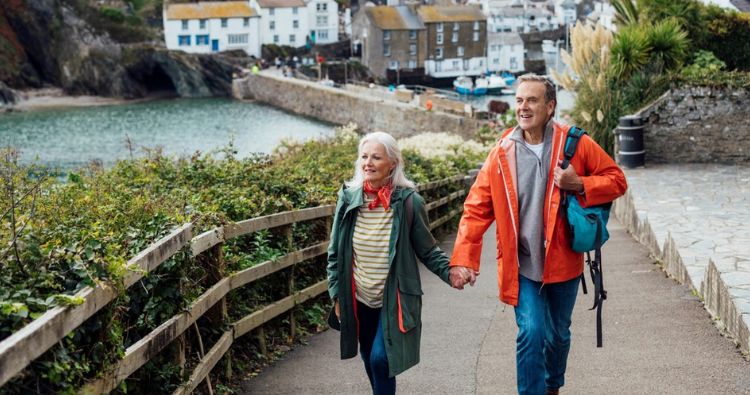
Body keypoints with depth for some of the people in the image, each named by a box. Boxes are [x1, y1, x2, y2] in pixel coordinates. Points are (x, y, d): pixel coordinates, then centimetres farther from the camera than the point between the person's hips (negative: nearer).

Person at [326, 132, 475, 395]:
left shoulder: (409, 202, -14)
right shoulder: (348, 198, -6)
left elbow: (427, 250, -4)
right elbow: (335, 253, 3)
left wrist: (450, 271, -21)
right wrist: (337, 294, 3)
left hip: (394, 299, -3)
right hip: (359, 299, 4)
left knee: (381, 358, -13)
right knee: (369, 360, 16)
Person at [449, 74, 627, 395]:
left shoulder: (576, 145, -7)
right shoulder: (502, 153, -6)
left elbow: (616, 180, 0)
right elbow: (477, 209, -4)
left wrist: (580, 185, -19)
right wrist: (462, 259, -13)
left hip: (562, 261, 1)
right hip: (522, 265, -1)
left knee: (558, 335, 18)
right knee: (531, 333, -13)